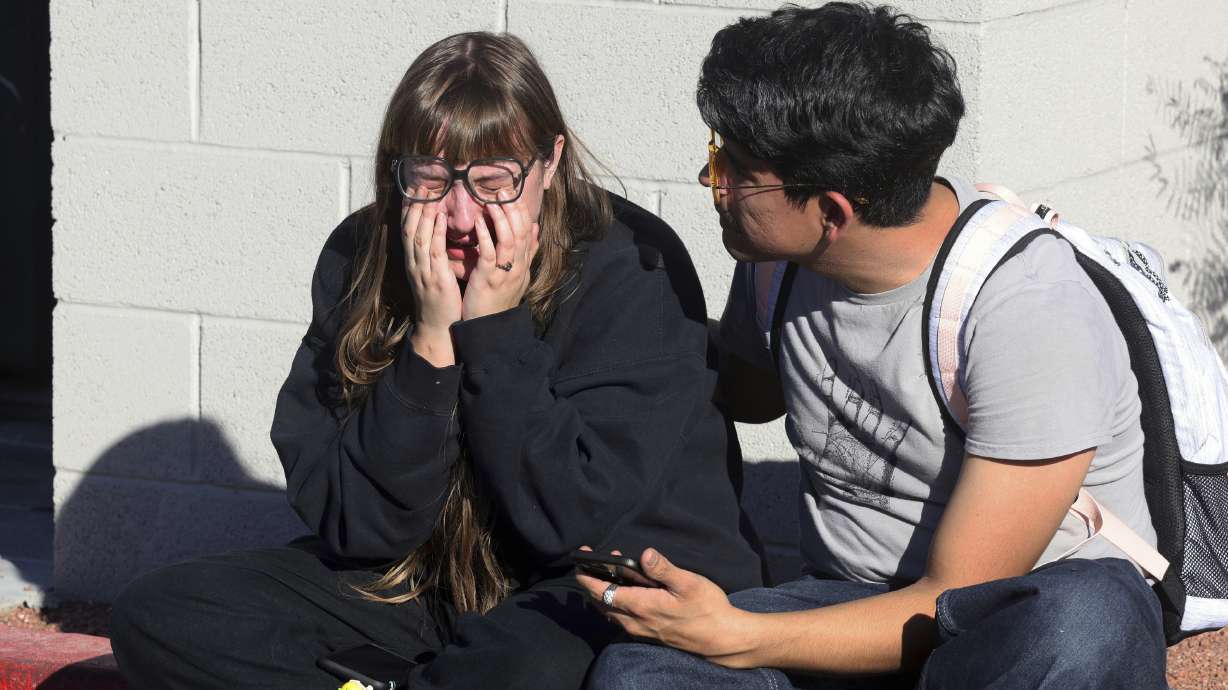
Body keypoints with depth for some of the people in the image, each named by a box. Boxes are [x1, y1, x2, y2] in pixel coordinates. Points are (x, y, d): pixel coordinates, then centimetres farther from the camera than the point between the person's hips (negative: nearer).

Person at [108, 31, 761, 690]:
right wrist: (432, 341, -20)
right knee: (154, 616, -12)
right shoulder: (358, 260, -5)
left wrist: (496, 329, -23)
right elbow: (352, 523, -10)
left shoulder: (635, 270, -16)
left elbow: (568, 519, -22)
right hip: (423, 580, 5)